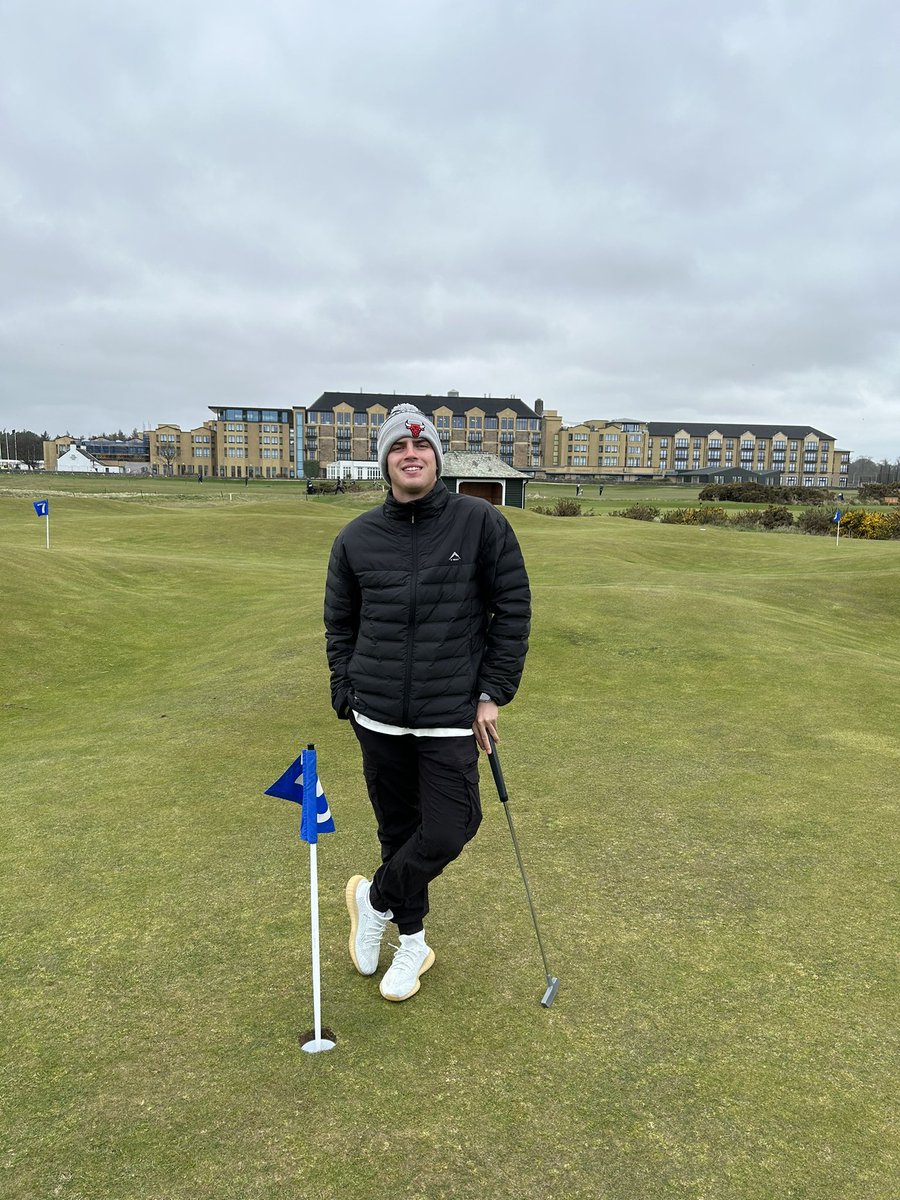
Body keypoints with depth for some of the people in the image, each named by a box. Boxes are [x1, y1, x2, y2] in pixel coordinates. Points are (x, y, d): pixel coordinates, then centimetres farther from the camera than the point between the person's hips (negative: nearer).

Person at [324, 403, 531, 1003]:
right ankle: (412, 941, 35)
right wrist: (348, 695, 6)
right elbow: (340, 623, 13)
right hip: (378, 718, 2)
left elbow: (513, 609, -1)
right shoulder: (356, 538, 3)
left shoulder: (482, 523, -5)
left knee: (446, 833, -7)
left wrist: (493, 693, -4)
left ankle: (374, 898, 23)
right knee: (398, 831, 13)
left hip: (452, 717, -2)